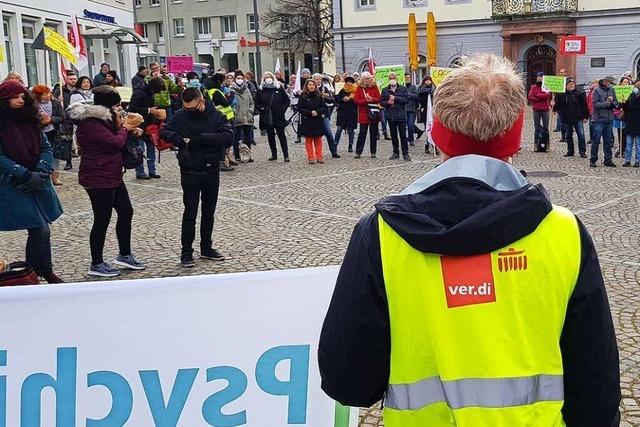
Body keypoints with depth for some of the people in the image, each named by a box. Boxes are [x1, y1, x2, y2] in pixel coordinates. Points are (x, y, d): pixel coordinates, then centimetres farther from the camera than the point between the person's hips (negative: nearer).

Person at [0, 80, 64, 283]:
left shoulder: (30, 121, 10)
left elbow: (46, 148, 8)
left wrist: (41, 172, -10)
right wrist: (26, 175, -19)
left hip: (38, 184, 6)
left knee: (38, 230, 8)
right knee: (40, 229, -8)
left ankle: (31, 272, 24)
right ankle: (45, 273, 7)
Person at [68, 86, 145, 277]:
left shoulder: (102, 119, 12)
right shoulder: (91, 123, -21)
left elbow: (113, 138, 22)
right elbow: (115, 143, -24)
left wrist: (128, 129, 6)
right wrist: (124, 128, -6)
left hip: (112, 176, 11)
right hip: (98, 179, -11)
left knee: (126, 212, 14)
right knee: (102, 220, -2)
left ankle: (124, 255, 26)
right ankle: (96, 265, 11)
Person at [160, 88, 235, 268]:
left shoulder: (216, 116, -6)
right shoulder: (181, 116, -4)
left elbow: (228, 138, -16)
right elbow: (165, 132, 3)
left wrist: (202, 138, -22)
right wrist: (182, 140, -16)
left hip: (212, 170, 2)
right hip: (190, 172, -1)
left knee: (209, 212, 13)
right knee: (190, 213, 0)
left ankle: (206, 248, 26)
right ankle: (186, 252, 8)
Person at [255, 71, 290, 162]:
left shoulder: (279, 88, 2)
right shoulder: (261, 90, 5)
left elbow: (287, 100, 6)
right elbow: (257, 103, 12)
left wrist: (282, 109, -5)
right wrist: (261, 109, -4)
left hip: (278, 117, -2)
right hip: (267, 117, 2)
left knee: (281, 135, -3)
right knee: (270, 136, 8)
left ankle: (286, 155, -2)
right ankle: (274, 154, 16)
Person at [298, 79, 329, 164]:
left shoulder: (319, 96, 4)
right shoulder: (303, 96, -2)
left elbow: (324, 107, 2)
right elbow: (299, 108, -5)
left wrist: (317, 112, -15)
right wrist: (310, 113, -15)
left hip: (318, 121, 2)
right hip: (307, 121, -2)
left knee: (318, 139, 5)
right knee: (309, 140, 2)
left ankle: (319, 157, 11)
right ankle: (311, 157, 7)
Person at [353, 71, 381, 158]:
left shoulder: (374, 87, 5)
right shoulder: (359, 88, 2)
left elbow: (379, 99, 0)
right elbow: (356, 101, -6)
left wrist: (372, 99, -17)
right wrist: (365, 100, -18)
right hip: (363, 114, -2)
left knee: (373, 134, 6)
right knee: (362, 133, -1)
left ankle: (373, 152, 14)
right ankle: (358, 152, 4)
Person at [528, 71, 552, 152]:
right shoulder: (533, 87, 9)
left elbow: (547, 95, -12)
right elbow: (529, 97, -4)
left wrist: (537, 96, -10)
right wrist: (541, 98, -9)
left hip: (545, 109, -1)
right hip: (536, 110, 1)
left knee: (546, 128, 0)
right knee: (536, 128, 3)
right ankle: (536, 145, 5)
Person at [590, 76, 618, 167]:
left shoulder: (611, 90, 10)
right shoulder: (597, 90, -6)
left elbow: (616, 103, 9)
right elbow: (595, 104, -15)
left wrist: (611, 102, -11)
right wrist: (607, 103, -9)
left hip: (609, 119, 5)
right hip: (598, 119, -5)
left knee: (608, 141, 9)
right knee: (596, 140, -2)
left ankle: (608, 159, 15)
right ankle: (593, 159, 7)